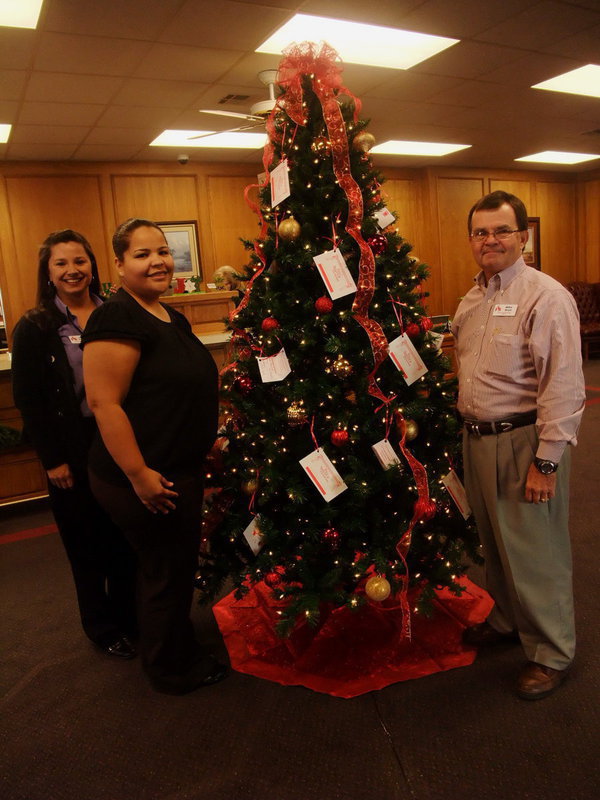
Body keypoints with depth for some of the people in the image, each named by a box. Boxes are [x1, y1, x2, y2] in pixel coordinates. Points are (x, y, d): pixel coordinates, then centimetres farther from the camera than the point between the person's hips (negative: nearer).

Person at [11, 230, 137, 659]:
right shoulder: (35, 328, -4)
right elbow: (27, 400, -5)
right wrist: (53, 459, -8)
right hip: (72, 451, -2)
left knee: (125, 534, 10)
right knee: (86, 541, 10)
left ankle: (128, 615, 33)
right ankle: (102, 627, 31)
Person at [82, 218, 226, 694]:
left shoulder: (173, 319, 10)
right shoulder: (117, 318, -20)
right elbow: (104, 402, -25)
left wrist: (205, 438, 21)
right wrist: (139, 474, -26)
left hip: (182, 470, 10)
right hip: (147, 480, -9)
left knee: (178, 566, 24)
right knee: (165, 571, 9)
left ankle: (181, 652, 46)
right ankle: (173, 671, 33)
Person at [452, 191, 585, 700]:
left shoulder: (546, 297, -15)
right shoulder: (472, 301, 11)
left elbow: (564, 388, -19)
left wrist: (546, 461, -20)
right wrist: (468, 431, 15)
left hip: (522, 441, -7)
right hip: (477, 438, 8)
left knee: (535, 552, 5)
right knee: (494, 543, 21)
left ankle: (552, 653, 24)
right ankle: (508, 620, 43)